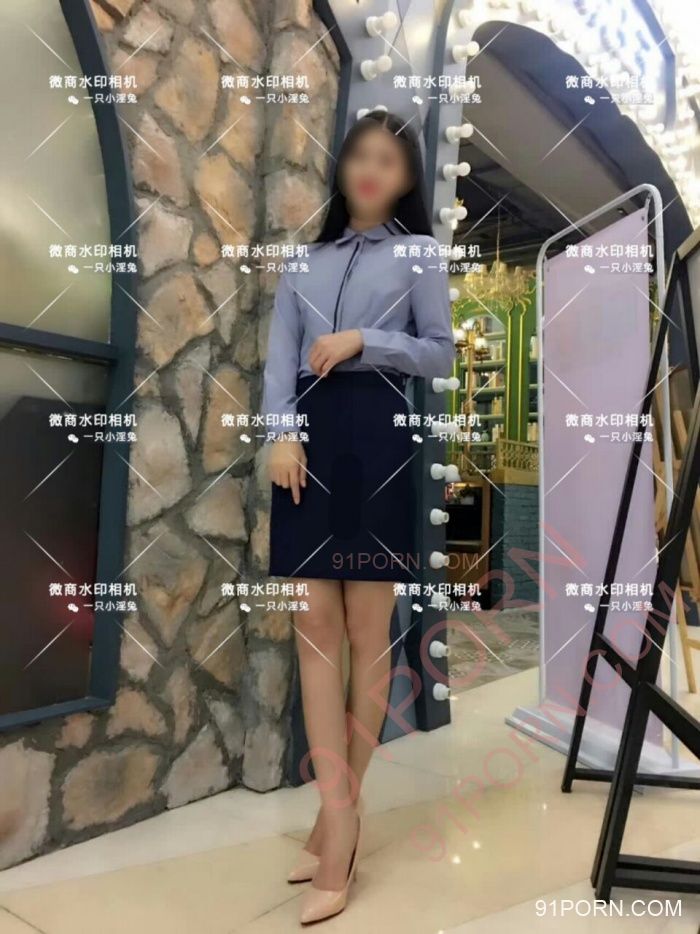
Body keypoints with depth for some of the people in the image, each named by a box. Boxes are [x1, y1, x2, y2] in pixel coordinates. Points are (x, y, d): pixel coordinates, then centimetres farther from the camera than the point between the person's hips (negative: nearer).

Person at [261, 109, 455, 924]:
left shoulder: (419, 253, 12)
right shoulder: (307, 260, 19)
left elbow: (441, 353, 6)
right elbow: (280, 354, 7)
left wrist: (364, 342, -8)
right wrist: (279, 433, -8)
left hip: (377, 439, -3)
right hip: (308, 439, 4)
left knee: (369, 632, 0)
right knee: (315, 630, -2)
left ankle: (339, 811, 13)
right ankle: (339, 816, 6)